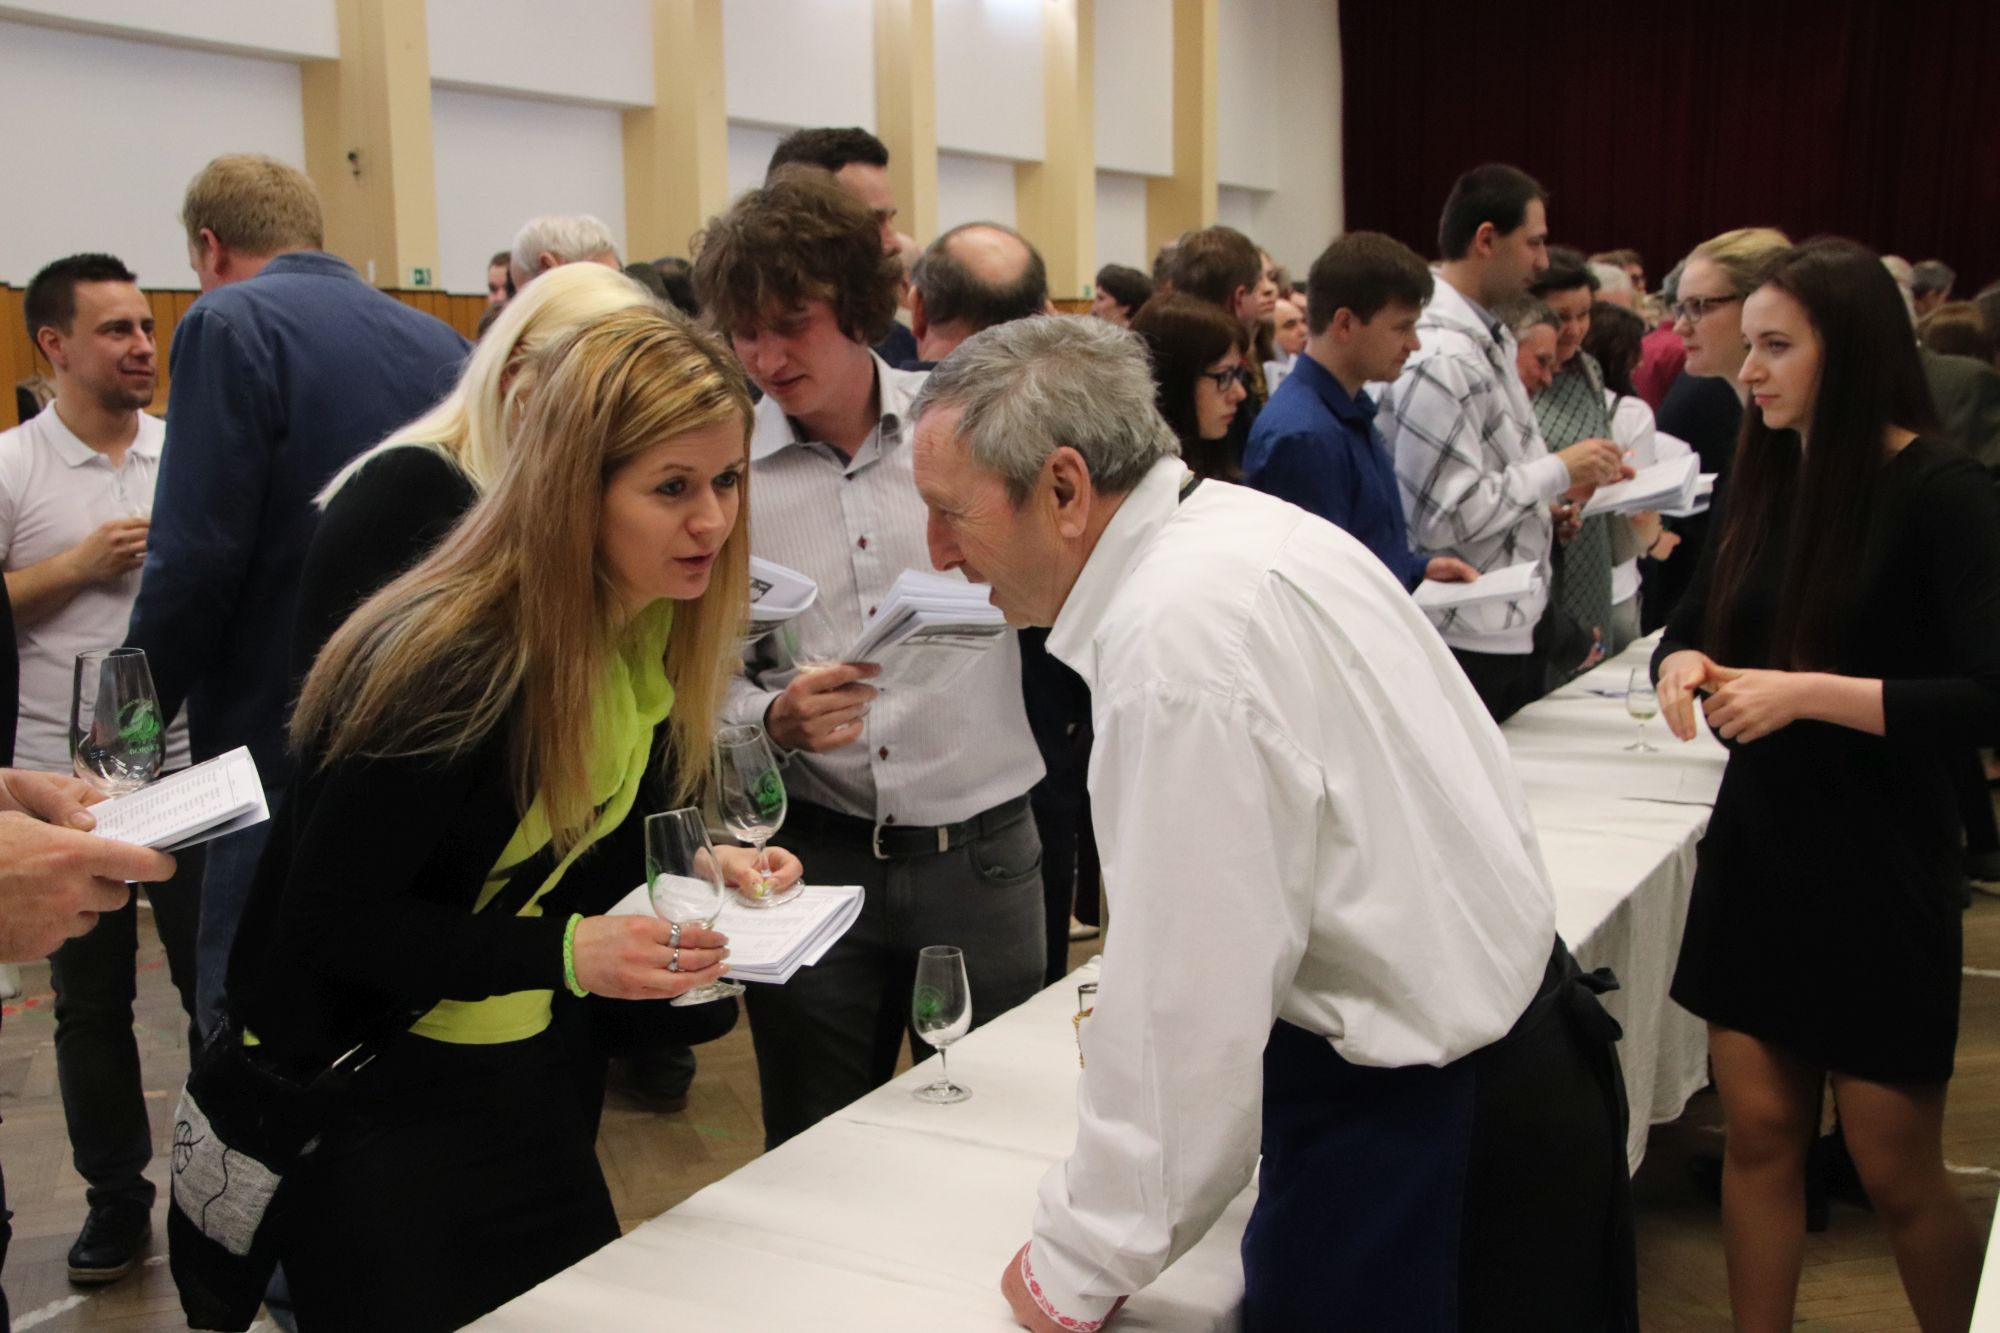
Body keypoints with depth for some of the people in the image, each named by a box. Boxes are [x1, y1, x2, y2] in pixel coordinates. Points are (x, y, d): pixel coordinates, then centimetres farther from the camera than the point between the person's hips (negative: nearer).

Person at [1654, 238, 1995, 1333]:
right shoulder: (1768, 475, 6)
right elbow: (1698, 618, 14)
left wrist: (1809, 691, -28)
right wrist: (1683, 660, -9)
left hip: (1880, 868, -5)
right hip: (1757, 844, 5)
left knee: (1895, 1168, 6)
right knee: (1758, 1133, 10)